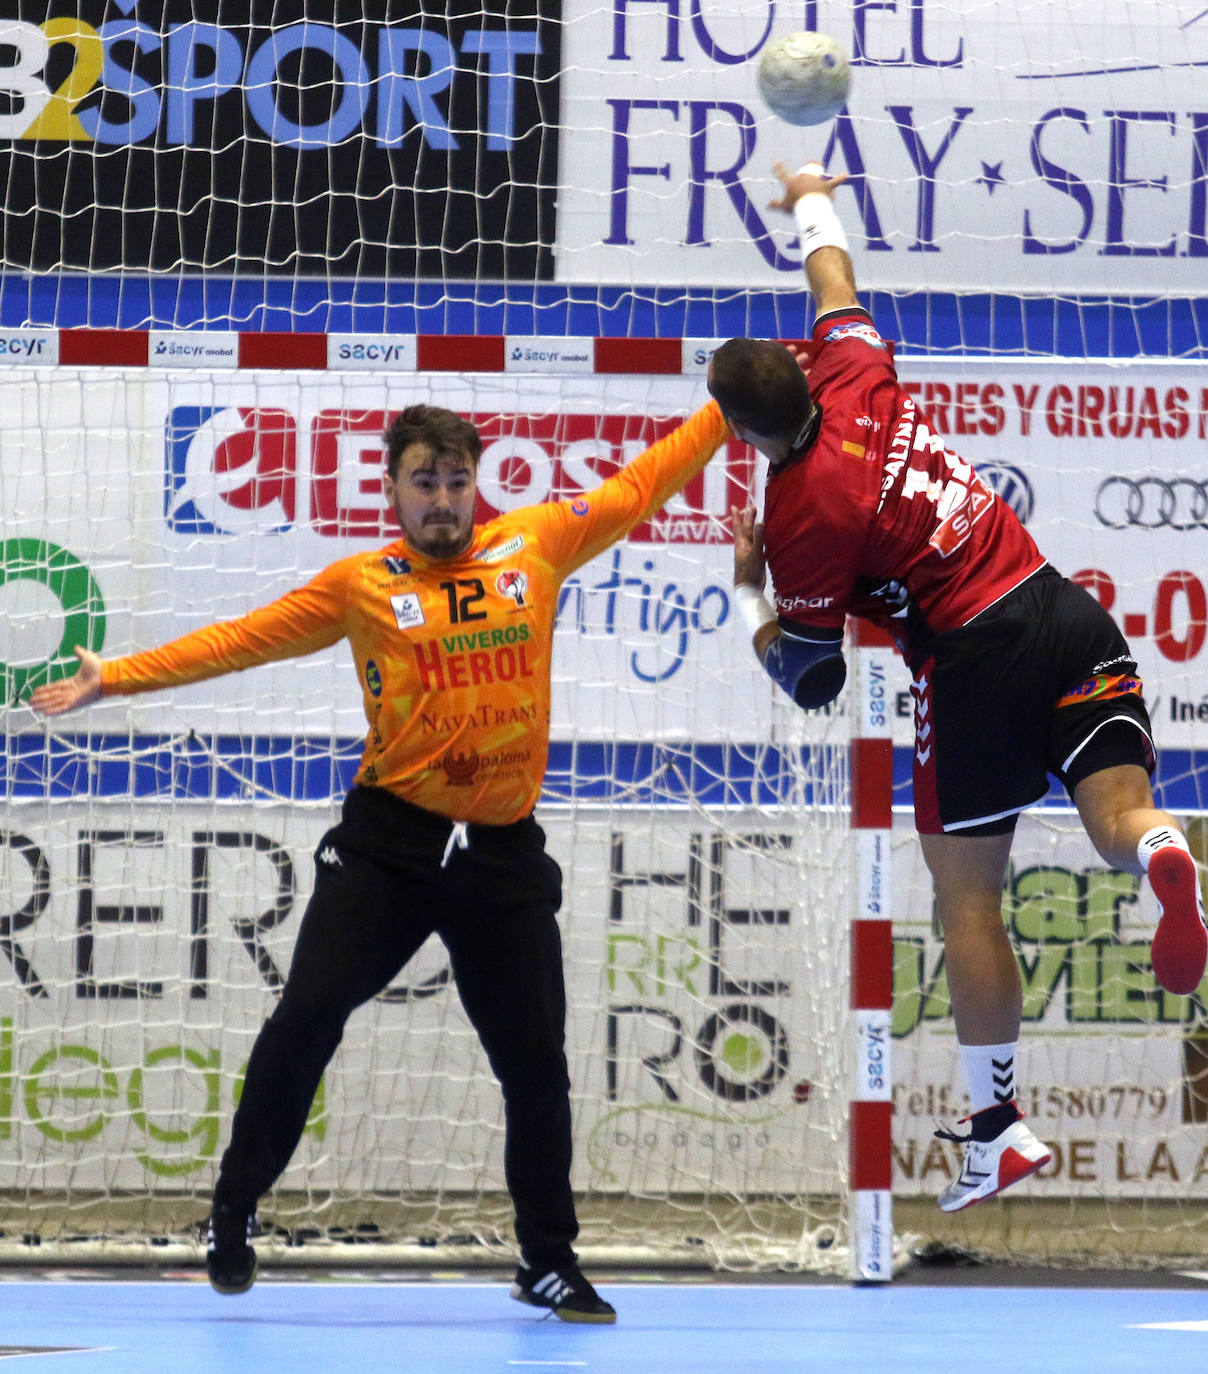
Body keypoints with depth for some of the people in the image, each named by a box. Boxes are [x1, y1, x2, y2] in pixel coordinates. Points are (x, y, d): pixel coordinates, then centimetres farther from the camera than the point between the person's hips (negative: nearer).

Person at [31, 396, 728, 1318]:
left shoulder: (535, 547, 6)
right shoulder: (361, 586, 3)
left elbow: (639, 487, 14)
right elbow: (243, 640, 4)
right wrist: (115, 679, 1)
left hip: (505, 855, 1)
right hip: (389, 843, -1)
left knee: (536, 1061, 3)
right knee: (307, 1017, -10)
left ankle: (550, 1264, 18)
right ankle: (236, 1210, 7)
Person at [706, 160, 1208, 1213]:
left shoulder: (803, 520, -12)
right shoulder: (856, 378, 3)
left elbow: (807, 678, -2)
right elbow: (835, 285, 26)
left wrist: (748, 590, 15)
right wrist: (812, 199, 45)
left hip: (974, 662, -6)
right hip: (1065, 611, 6)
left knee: (967, 900, 6)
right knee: (1120, 816, -4)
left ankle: (997, 1128, 10)